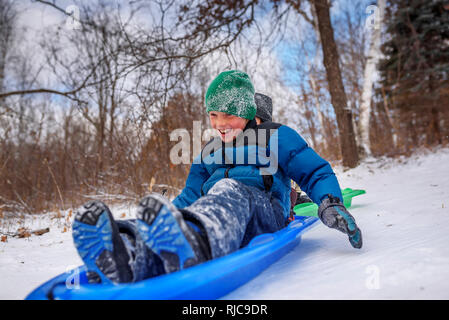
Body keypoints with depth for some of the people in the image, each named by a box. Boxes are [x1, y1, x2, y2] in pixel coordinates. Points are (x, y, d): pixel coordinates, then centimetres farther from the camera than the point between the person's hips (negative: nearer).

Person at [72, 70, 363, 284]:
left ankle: (192, 247, -70)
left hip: (265, 215, -3)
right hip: (215, 211, 4)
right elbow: (191, 196, 23)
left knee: (228, 190, -37)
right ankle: (133, 253, -64)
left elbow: (315, 172, 8)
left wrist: (330, 203, -14)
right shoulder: (209, 152, 26)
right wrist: (166, 213, 4)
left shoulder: (275, 137, 13)